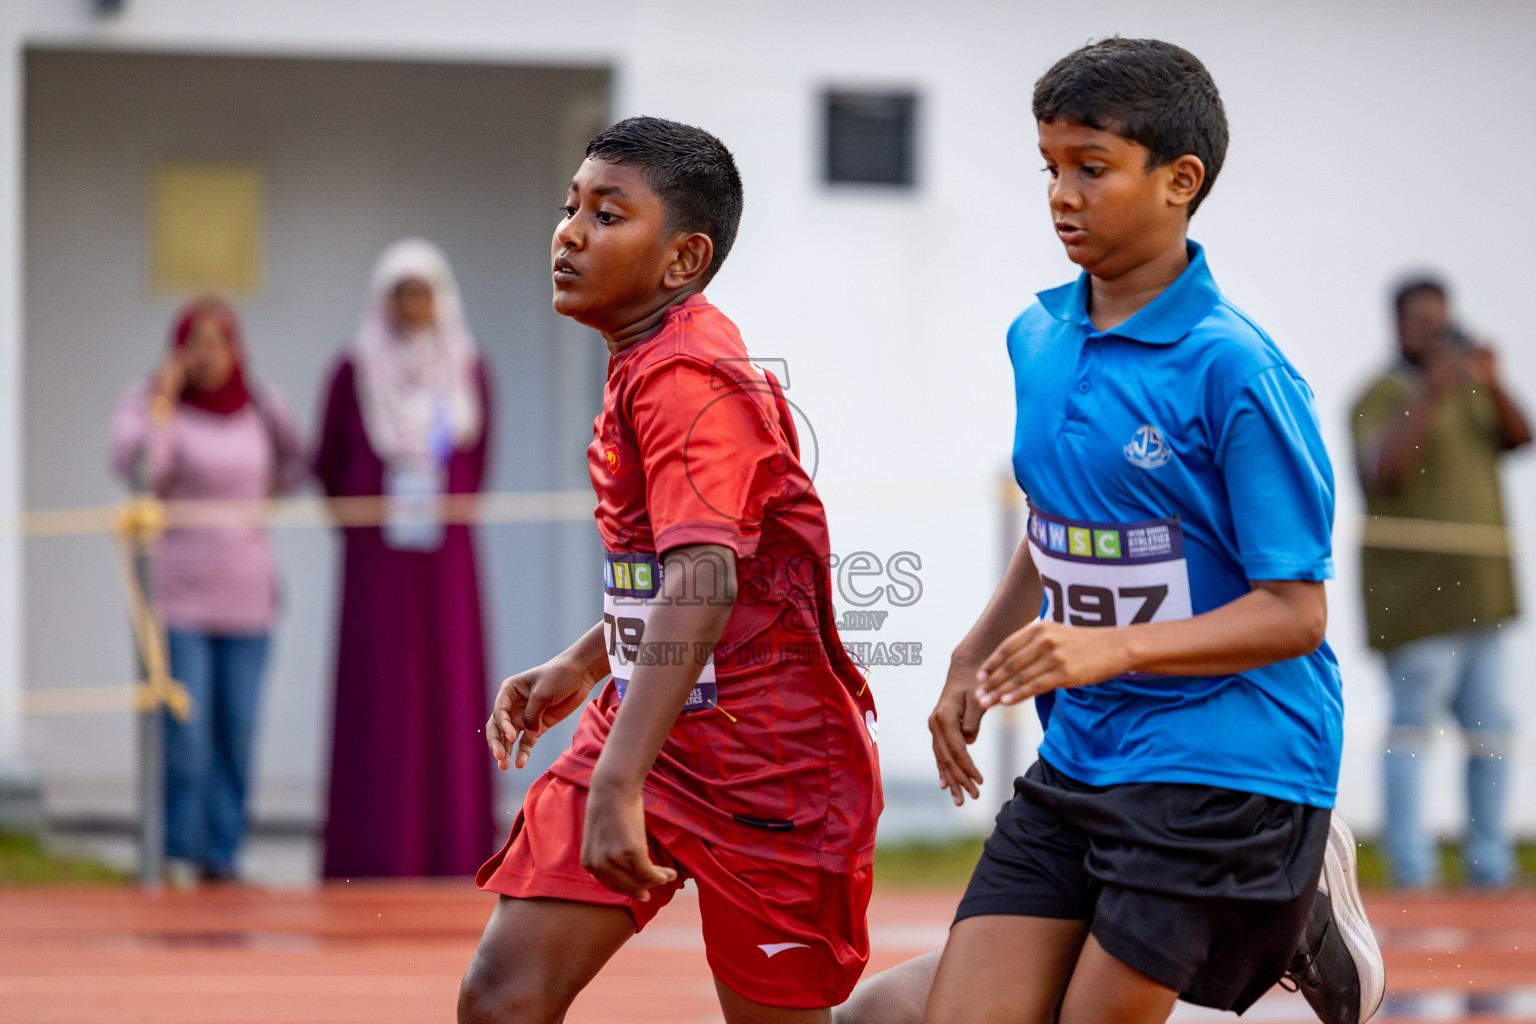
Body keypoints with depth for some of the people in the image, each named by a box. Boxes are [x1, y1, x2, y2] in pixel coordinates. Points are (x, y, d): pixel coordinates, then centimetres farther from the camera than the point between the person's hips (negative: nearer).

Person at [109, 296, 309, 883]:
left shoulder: (259, 407, 6)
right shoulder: (149, 402, -5)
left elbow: (294, 466, 23)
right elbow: (137, 468, -24)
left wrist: (266, 490, 5)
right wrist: (164, 397, -21)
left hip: (245, 594, 4)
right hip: (176, 593, -4)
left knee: (237, 732, 2)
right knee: (182, 734, -10)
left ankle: (220, 859, 9)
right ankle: (170, 860, -3)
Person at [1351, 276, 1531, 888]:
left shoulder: (1468, 394, 15)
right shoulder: (1382, 397, -5)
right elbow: (1380, 468, -20)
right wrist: (1432, 396, -24)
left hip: (1478, 587, 7)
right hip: (1415, 590, -7)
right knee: (1412, 722, -8)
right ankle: (1410, 862, -7)